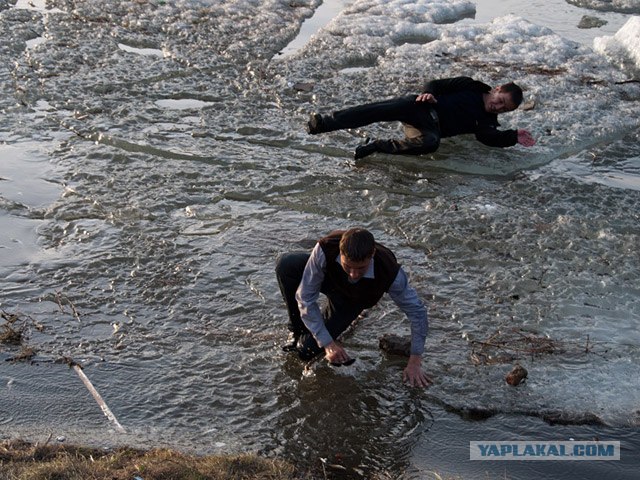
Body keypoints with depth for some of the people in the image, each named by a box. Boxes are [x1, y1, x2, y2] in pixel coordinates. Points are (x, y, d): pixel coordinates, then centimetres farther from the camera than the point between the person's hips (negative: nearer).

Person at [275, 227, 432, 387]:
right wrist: (328, 343, -34)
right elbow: (305, 298, -32)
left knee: (307, 349, -17)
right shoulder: (325, 249, -42)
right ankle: (298, 330, -8)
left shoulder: (390, 272, -41)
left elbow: (417, 311, -27)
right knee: (286, 264, -32)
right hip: (327, 277, 1)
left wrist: (415, 363, -27)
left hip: (351, 300, -1)